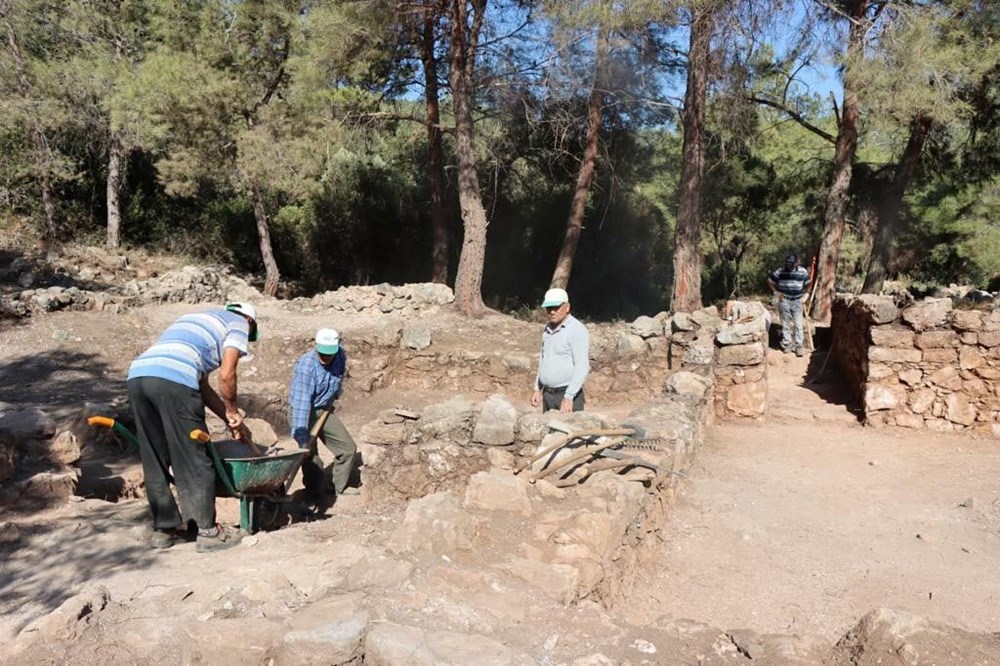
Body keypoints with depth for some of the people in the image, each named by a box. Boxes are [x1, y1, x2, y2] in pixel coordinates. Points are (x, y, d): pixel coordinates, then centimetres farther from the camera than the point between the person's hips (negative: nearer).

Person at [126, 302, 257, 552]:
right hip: (172, 380, -7)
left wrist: (229, 418, 33)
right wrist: (232, 411, 18)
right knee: (194, 460, 2)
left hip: (137, 374, 8)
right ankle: (208, 531, 10)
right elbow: (226, 375, 2)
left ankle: (163, 528, 25)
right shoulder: (238, 324, 17)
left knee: (154, 462, 16)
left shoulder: (198, 320, 38)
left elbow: (201, 384, 33)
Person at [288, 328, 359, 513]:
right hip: (303, 412, -6)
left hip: (324, 410, 6)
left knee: (349, 448, 7)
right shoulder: (306, 365, -31)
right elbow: (301, 402, -35)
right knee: (309, 454, -14)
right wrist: (302, 439, -38)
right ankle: (316, 495, 7)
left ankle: (337, 488, 23)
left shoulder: (341, 356, -11)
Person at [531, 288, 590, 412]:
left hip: (567, 394, -7)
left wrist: (568, 397, -24)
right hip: (547, 394, 7)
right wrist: (537, 389, 16)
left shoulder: (577, 329, -13)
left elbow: (582, 366, -19)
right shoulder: (548, 328, 12)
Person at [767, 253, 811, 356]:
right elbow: (769, 281, 3)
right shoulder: (780, 271, -6)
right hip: (784, 300, 0)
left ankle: (798, 345, 3)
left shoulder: (802, 272, -2)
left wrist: (803, 292, 1)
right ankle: (786, 344, 17)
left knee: (798, 324, -2)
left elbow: (808, 283, 10)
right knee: (785, 324, 7)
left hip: (797, 301, 0)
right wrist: (776, 292, -2)